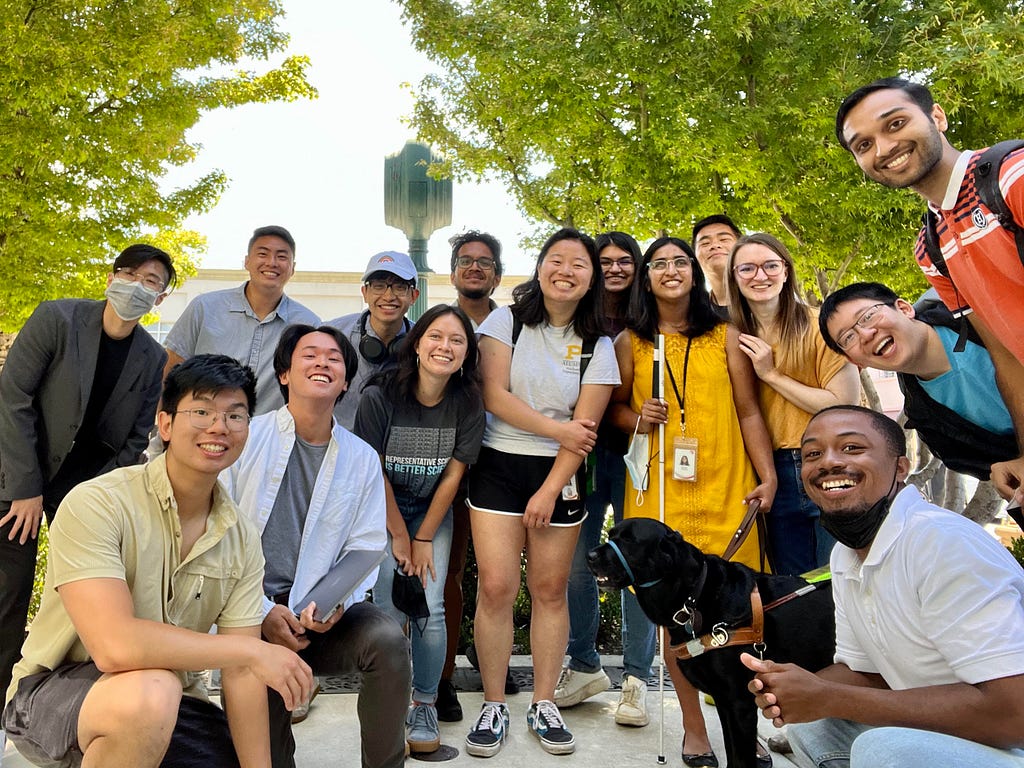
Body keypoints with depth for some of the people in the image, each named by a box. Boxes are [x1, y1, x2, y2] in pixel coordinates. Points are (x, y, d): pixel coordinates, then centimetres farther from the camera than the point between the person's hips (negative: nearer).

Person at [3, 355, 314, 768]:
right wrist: (252, 651, -24)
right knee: (151, 691, -35)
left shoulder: (242, 542, -3)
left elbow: (241, 675, -3)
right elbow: (114, 646, -31)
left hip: (172, 703, 6)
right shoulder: (96, 504, -20)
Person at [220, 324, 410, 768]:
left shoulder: (362, 459, 7)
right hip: (248, 614, -2)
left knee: (388, 640, -24)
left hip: (318, 615, 2)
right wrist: (261, 612, -13)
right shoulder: (246, 438, -2)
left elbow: (365, 547, 5)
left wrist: (337, 601, -15)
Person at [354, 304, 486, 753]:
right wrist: (398, 536, -7)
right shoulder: (379, 397, -20)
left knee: (430, 609, -11)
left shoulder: (467, 404, -13)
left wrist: (424, 539, -7)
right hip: (382, 511, -1)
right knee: (390, 609, -12)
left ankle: (425, 705, 10)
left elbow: (453, 475, -8)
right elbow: (374, 472, -12)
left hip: (434, 513, 2)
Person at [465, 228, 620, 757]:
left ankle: (544, 705, 21)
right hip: (498, 464, -1)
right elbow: (493, 394, -9)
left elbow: (585, 427, -3)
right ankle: (493, 707, 10)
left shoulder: (597, 345, 2)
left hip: (559, 474, 1)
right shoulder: (506, 321, 1)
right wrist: (556, 429, -12)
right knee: (496, 587, -6)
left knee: (550, 590, 5)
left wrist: (550, 491, -10)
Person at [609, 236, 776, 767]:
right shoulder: (629, 342, 8)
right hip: (658, 489, 0)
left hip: (724, 488, 0)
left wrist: (767, 476, -1)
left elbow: (749, 412, 6)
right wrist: (637, 418, -7)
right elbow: (615, 407, 15)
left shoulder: (725, 337, 8)